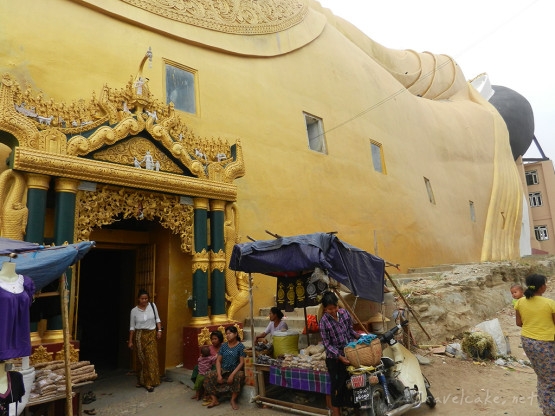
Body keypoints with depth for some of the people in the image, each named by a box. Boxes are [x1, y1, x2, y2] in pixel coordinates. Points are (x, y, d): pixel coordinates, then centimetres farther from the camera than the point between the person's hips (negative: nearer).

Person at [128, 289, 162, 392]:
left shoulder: (152, 306, -3)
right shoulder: (134, 310, -4)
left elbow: (157, 319, 4)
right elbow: (132, 326, 1)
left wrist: (159, 330, -5)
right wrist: (130, 341, 2)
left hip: (151, 335, 0)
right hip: (139, 336, 0)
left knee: (151, 359, -4)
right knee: (141, 359, 8)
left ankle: (149, 383, 1)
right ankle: (141, 381, 25)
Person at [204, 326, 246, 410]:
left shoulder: (240, 346, -7)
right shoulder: (224, 346, 6)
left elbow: (242, 362, -12)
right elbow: (218, 361, 3)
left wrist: (232, 374, -23)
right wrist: (219, 374, -12)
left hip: (235, 371, -4)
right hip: (223, 371, 5)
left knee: (239, 376, -37)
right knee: (208, 377, -17)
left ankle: (233, 400, -17)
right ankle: (214, 400, -6)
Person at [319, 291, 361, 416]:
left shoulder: (344, 313, -5)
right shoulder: (324, 321, -18)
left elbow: (350, 330, 9)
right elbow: (327, 344, -15)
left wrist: (359, 336, -9)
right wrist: (340, 357, -21)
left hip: (349, 354, 4)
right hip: (334, 358, -4)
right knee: (337, 385, 6)